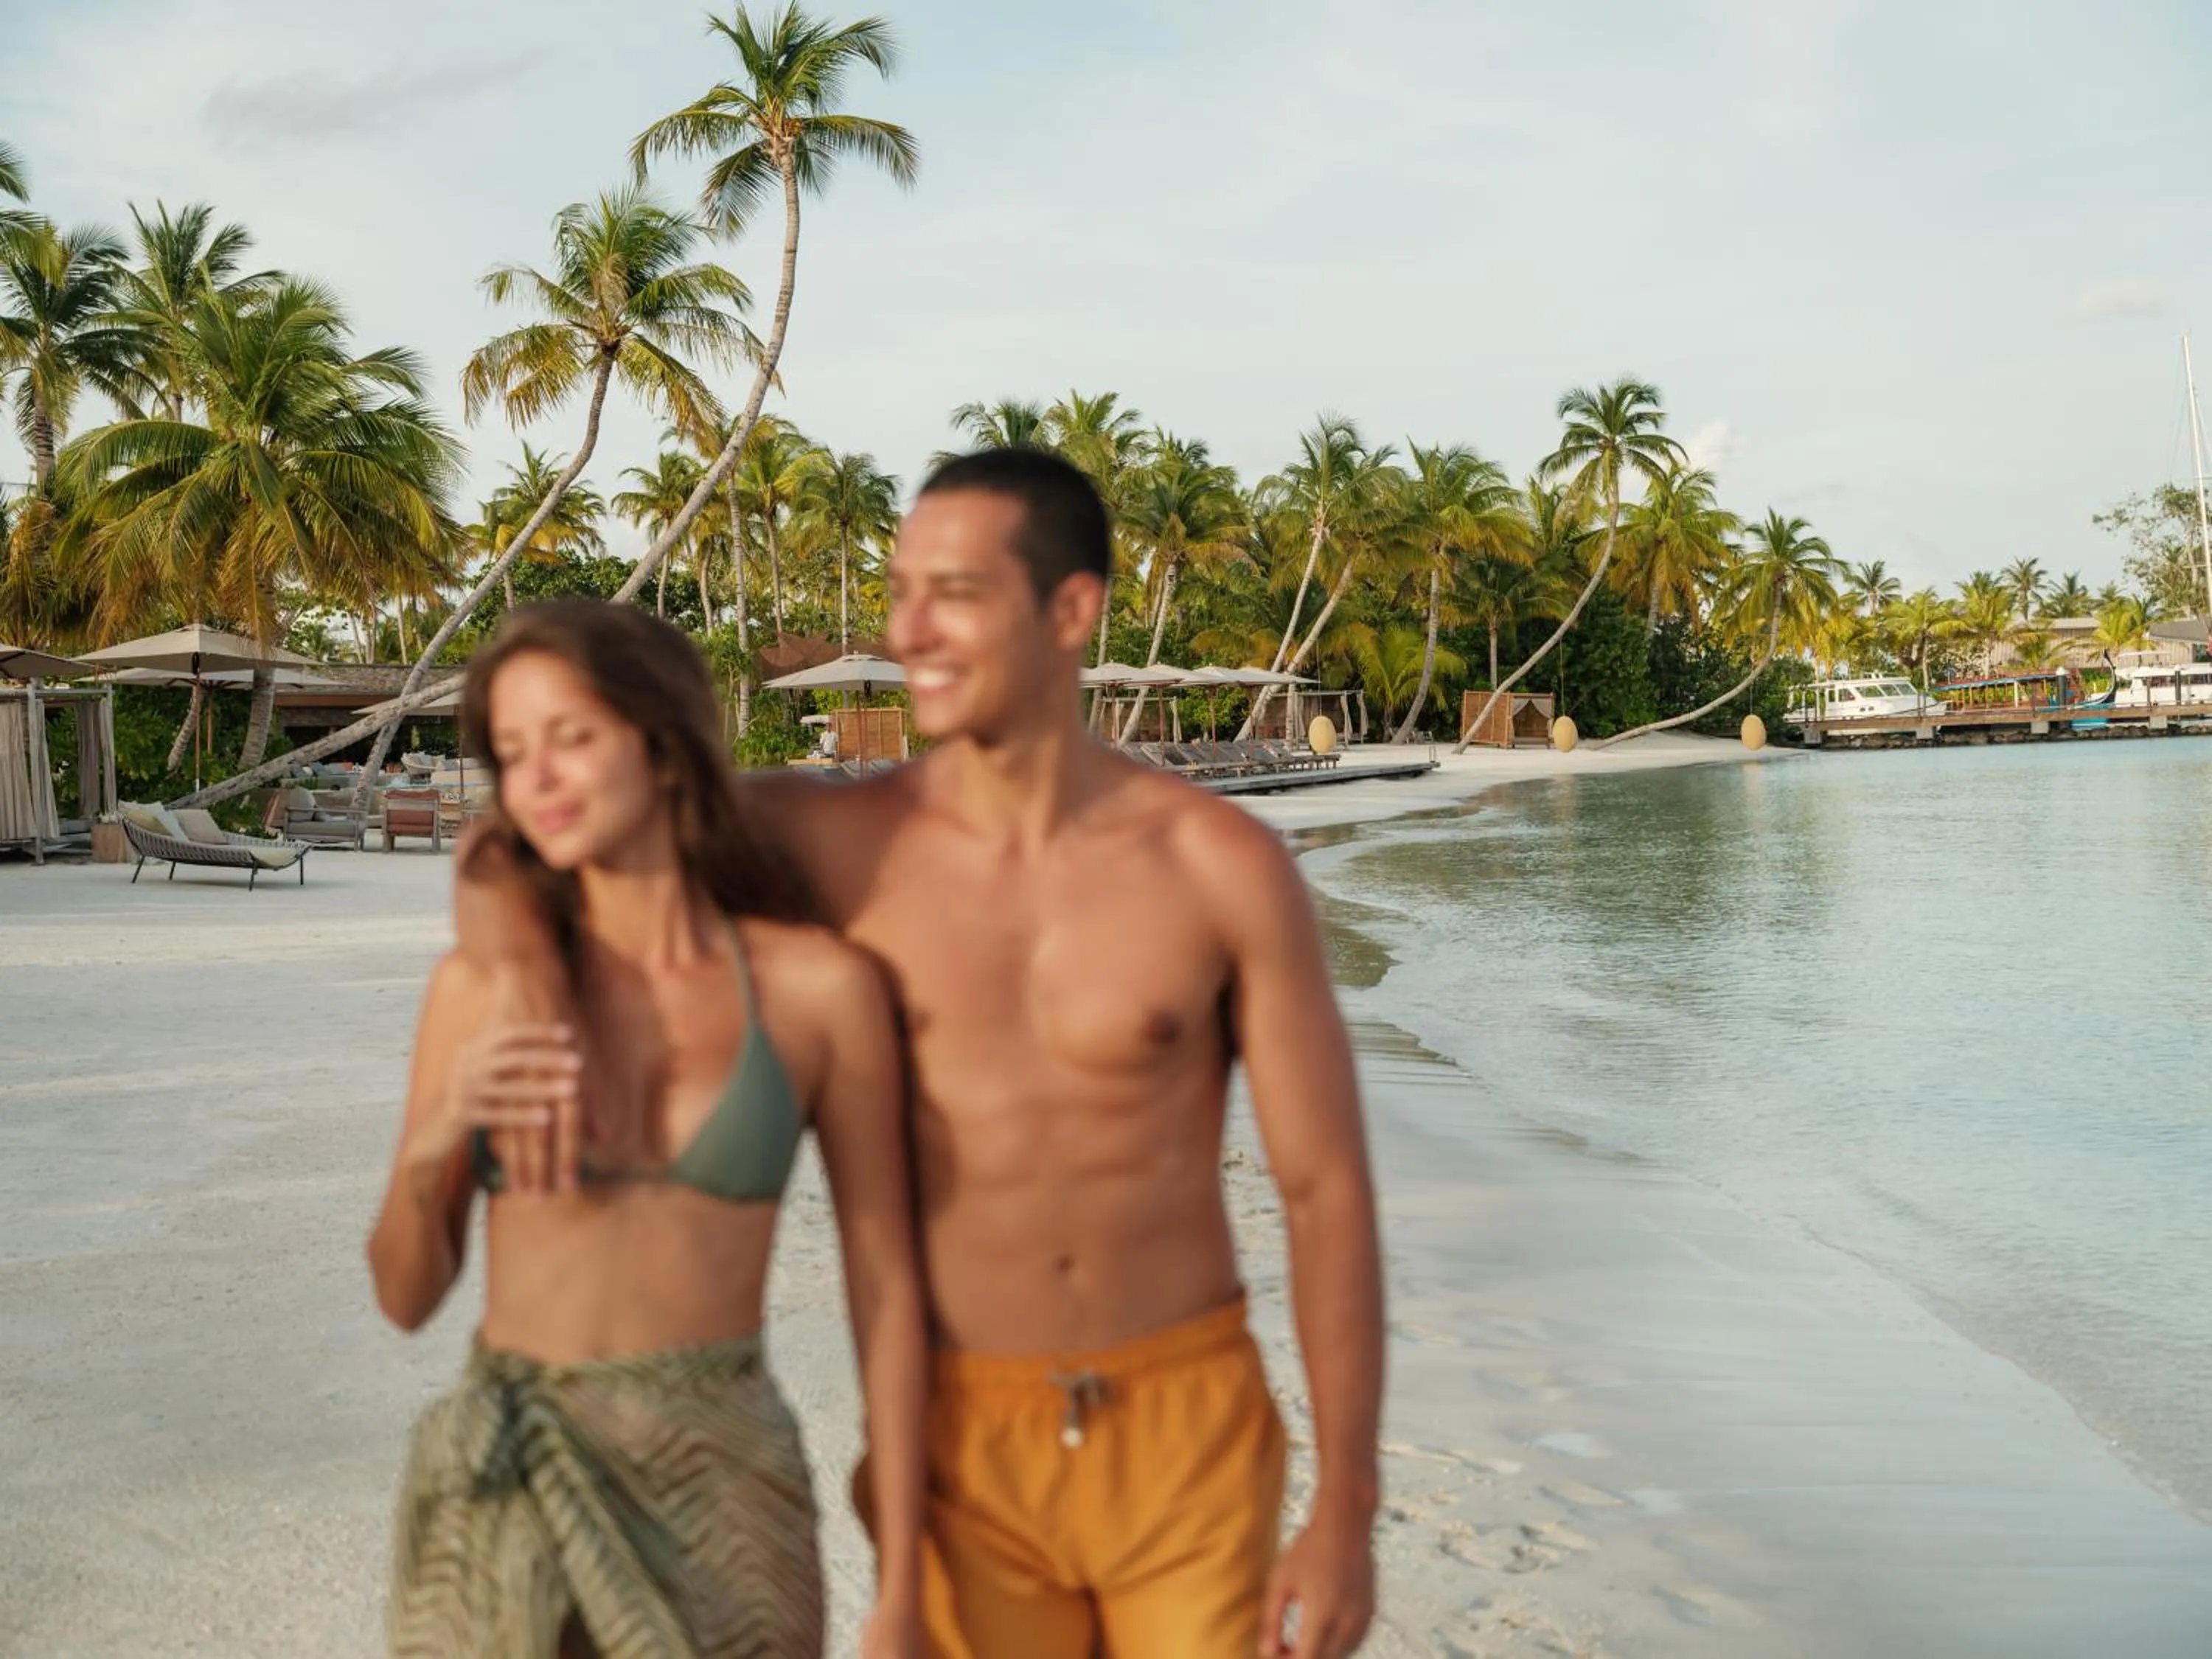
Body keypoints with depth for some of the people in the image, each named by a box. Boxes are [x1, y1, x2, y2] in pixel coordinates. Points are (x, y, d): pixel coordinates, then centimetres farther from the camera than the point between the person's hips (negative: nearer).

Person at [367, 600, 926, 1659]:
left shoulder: (818, 986, -5)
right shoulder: (483, 985, -2)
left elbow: (885, 1289, -2)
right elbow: (406, 1297, 5)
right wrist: (430, 1150, -15)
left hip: (719, 1489, -1)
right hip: (499, 1497, 1)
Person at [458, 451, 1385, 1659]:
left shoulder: (1225, 867, -11)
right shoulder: (844, 844, -8)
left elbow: (1330, 1190, -6)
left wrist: (1345, 1515, -8)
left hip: (1190, 1433, -1)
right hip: (967, 1450, 1)